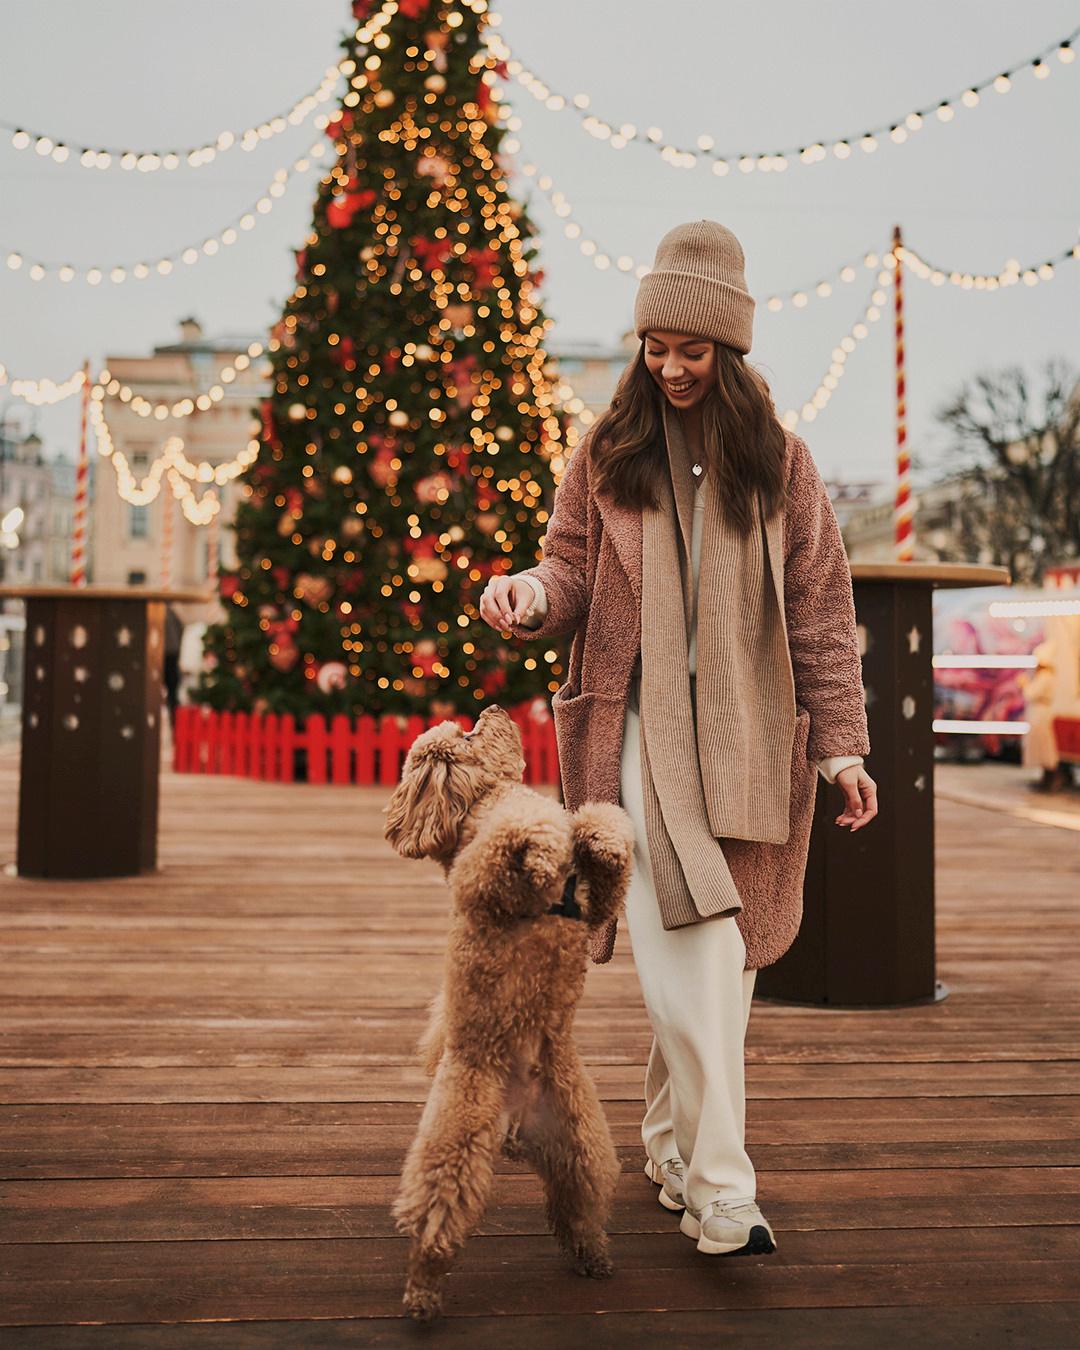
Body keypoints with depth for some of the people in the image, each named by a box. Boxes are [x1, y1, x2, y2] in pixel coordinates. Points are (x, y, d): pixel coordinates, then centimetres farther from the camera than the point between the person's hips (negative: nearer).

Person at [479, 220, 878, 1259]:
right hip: (640, 728, -2)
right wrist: (528, 594, -14)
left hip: (746, 739, 2)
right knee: (689, 952, -13)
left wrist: (841, 745, 4)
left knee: (721, 959, 7)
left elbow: (820, 617, 9)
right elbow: (574, 575, 10)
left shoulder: (780, 464, 9)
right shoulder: (606, 455, 8)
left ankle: (670, 1146, 28)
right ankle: (720, 1193, -8)